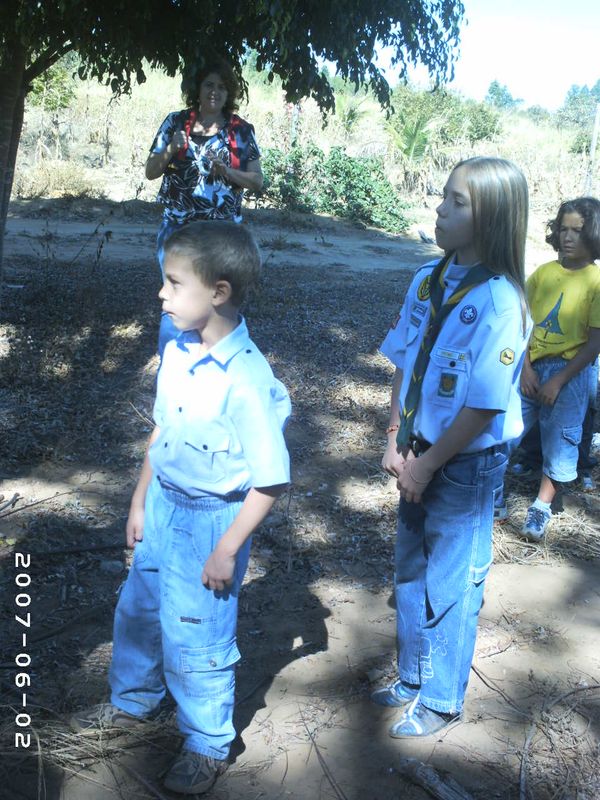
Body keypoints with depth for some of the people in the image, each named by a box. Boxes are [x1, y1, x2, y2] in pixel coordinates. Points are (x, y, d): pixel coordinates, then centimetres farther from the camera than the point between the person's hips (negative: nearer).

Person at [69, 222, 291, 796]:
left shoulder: (246, 381, -28)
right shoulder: (177, 351, -5)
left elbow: (271, 480, -22)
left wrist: (227, 550, -17)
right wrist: (140, 501, 14)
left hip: (211, 519, -7)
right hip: (163, 506, 8)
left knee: (195, 640, 9)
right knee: (137, 610, 24)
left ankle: (207, 746, 36)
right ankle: (133, 702, 53)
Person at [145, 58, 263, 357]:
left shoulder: (242, 131, 1)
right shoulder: (176, 122, 2)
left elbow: (257, 181, 1)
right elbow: (150, 172, 5)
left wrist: (226, 171, -16)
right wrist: (170, 150, -13)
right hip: (177, 229, 0)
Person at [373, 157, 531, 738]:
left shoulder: (499, 302, -22)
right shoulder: (428, 281, -1)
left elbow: (485, 406, -21)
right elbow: (404, 364, 6)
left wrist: (430, 463, -13)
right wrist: (397, 441, 0)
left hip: (469, 462, -7)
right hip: (421, 454, 7)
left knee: (450, 584, 9)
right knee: (411, 572, 20)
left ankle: (441, 702, 30)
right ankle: (412, 678, 42)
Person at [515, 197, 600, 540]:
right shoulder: (544, 272, 1)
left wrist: (558, 381, -14)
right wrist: (526, 367, -8)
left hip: (571, 371, -3)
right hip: (532, 367, 3)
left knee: (560, 441, 5)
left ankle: (542, 507, 18)